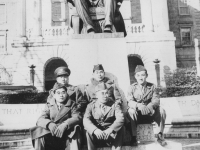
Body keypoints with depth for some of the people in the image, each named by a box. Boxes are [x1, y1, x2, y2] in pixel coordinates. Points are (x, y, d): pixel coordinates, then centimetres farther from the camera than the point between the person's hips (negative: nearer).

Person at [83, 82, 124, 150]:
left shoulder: (114, 105, -1)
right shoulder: (91, 106, 0)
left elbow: (120, 118, -18)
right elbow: (86, 120, -15)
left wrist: (110, 129, -34)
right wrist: (95, 130, -35)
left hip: (111, 135, 0)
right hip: (96, 135, 0)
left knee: (119, 129, -27)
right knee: (88, 131, -28)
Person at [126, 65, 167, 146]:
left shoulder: (151, 86, 0)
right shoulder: (132, 87, -5)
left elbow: (156, 99, -13)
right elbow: (129, 102, -19)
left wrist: (151, 105, -37)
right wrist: (139, 105, -41)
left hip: (150, 113, 2)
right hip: (137, 114, -2)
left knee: (161, 110, -24)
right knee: (131, 111, -33)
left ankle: (160, 135, -9)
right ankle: (133, 137, -22)